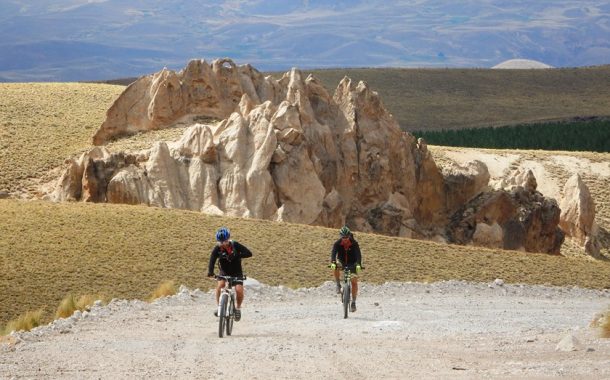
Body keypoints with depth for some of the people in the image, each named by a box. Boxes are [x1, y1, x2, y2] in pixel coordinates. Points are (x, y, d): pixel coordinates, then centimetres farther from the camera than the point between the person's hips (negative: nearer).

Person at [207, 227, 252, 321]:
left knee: (239, 290, -19)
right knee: (220, 285, -27)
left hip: (236, 273, -1)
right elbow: (212, 260, -32)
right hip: (224, 272, 1)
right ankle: (218, 307, -11)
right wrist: (210, 272, -50)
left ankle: (238, 308, 8)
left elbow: (249, 253, -27)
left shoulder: (235, 245, -20)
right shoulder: (217, 248, -18)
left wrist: (236, 255, -41)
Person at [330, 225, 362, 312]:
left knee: (354, 281, -13)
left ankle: (353, 302, -6)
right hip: (342, 262, 1)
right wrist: (333, 263, -52)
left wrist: (358, 264, -49)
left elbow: (358, 254, -31)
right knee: (335, 268, -33)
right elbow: (333, 253, -32)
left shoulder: (354, 243, -21)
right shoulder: (337, 243, -19)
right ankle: (338, 285, -14)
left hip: (352, 263, -1)